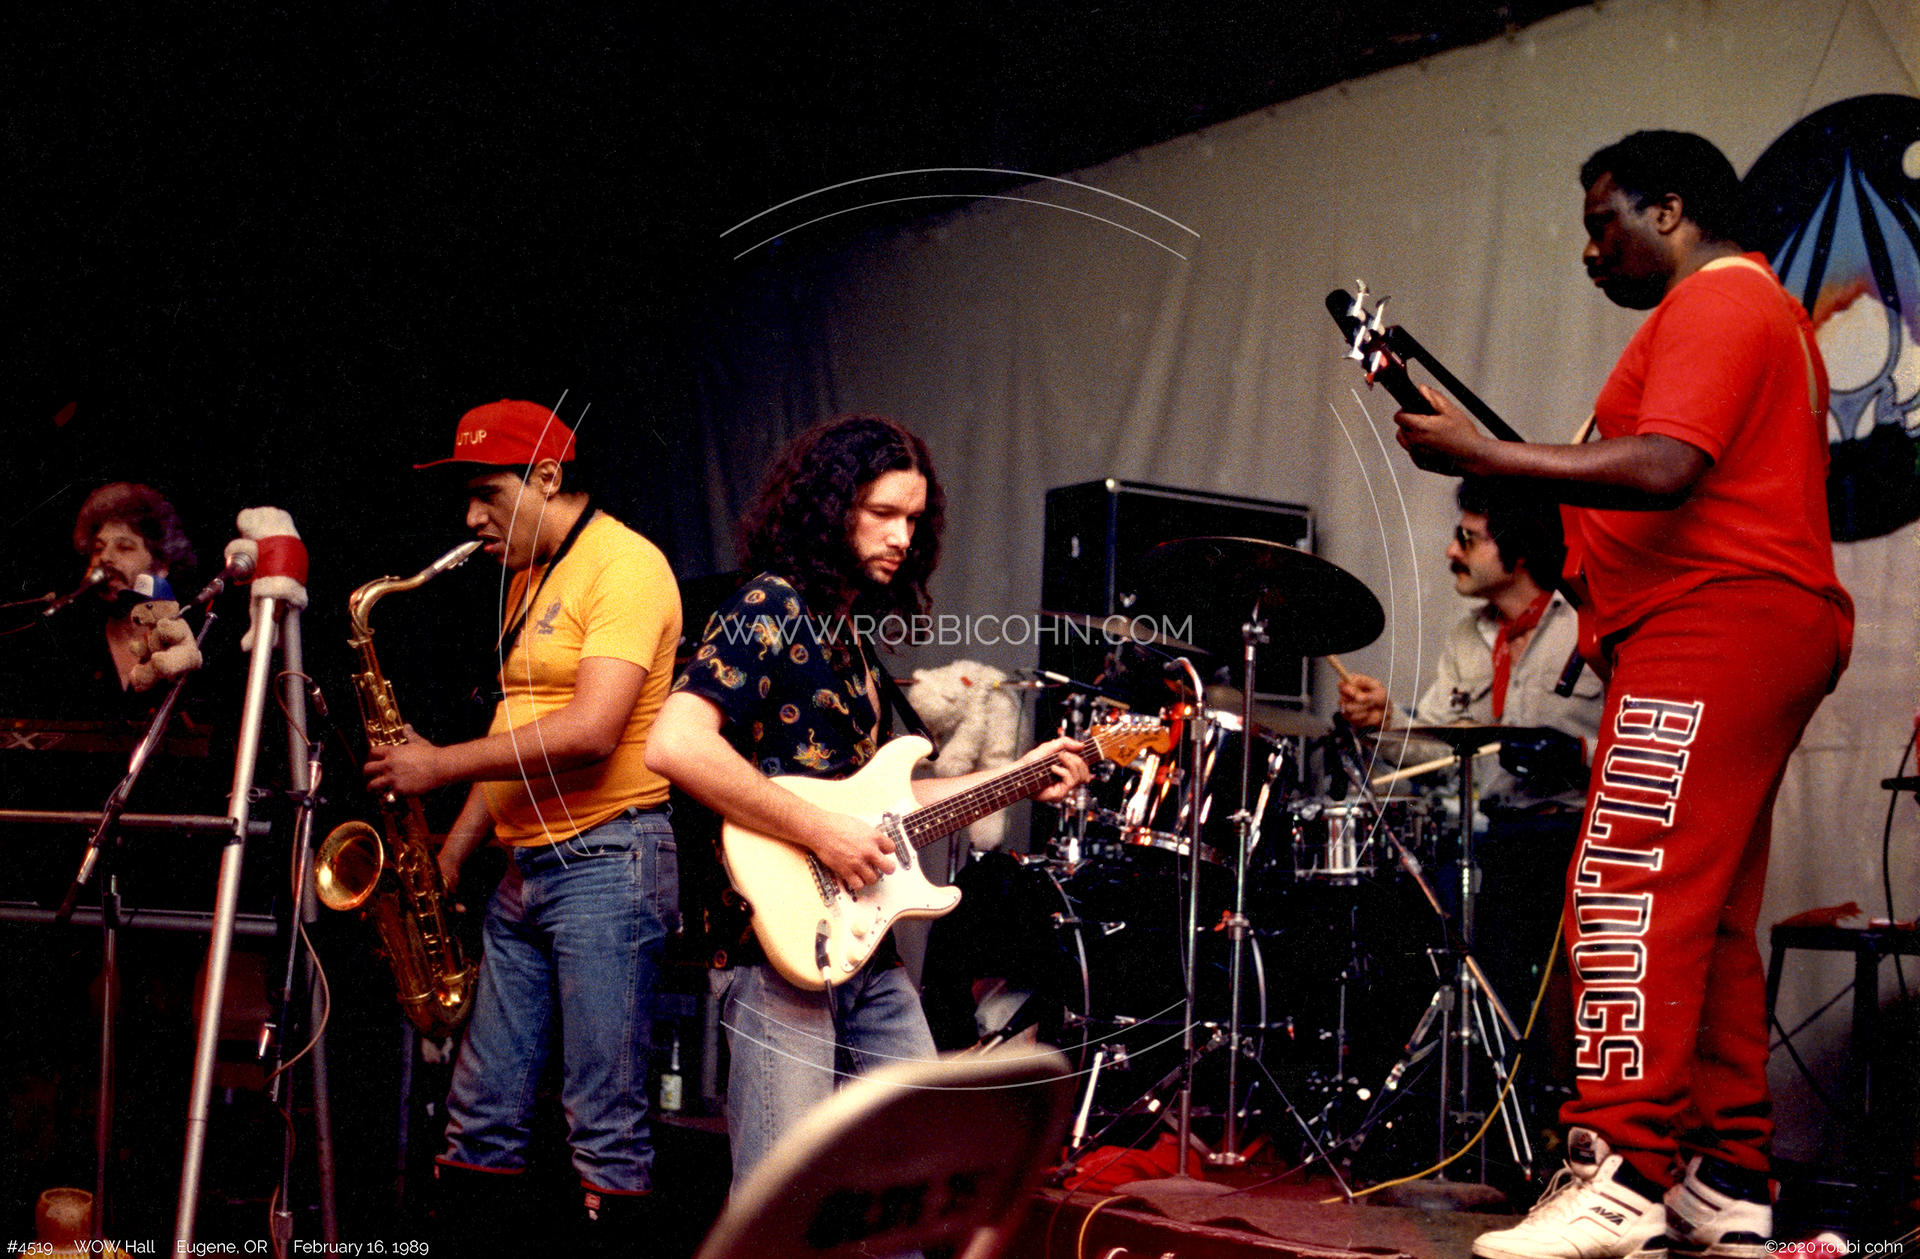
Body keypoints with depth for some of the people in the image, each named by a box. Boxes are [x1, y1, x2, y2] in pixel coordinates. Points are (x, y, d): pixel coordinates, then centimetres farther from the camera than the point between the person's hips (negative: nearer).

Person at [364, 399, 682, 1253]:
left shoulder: (624, 565, -11)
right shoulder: (527, 581, 18)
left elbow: (590, 734, -22)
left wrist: (442, 764, -14)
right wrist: (445, 859, 13)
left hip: (608, 861, -9)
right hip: (524, 872, 9)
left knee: (605, 1113, -5)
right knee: (481, 1111, 10)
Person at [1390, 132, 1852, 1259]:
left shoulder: (1714, 302, -6)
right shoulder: (1772, 313, 28)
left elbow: (1667, 469, -22)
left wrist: (1486, 457, -18)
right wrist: (1608, 608, 22)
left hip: (1713, 621, -11)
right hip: (1773, 627, 11)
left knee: (1628, 891, -17)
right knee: (1713, 920, 9)